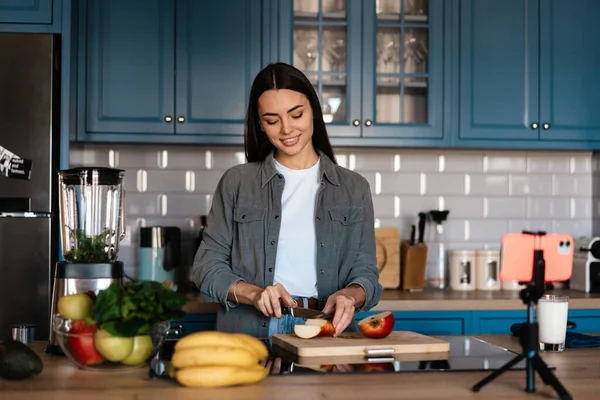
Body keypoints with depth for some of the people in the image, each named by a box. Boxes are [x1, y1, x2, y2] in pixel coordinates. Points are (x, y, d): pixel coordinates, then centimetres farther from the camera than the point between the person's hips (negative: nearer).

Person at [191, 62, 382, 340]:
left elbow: (365, 273, 10)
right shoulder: (236, 182, 10)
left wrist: (349, 295, -13)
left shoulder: (353, 189, 13)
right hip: (248, 335, 0)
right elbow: (207, 266, 8)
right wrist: (253, 293, -11)